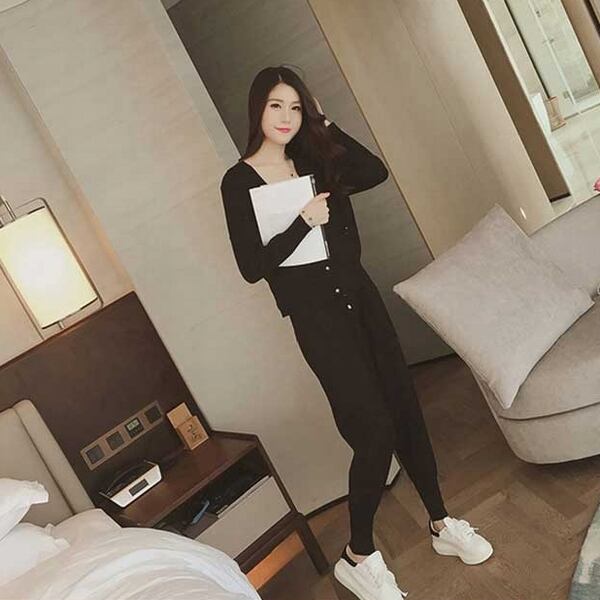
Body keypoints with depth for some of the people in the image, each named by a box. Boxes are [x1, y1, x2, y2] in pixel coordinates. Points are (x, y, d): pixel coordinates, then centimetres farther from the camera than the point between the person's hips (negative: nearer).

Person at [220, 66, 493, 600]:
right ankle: (358, 557, 14)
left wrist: (325, 124, 0)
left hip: (358, 297, 6)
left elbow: (376, 171, -3)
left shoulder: (313, 161, 11)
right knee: (375, 432, -7)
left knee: (405, 409, 9)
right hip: (316, 317, -6)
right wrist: (304, 222, -19)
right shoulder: (239, 181, -4)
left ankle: (442, 524, 29)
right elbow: (252, 266, -12)